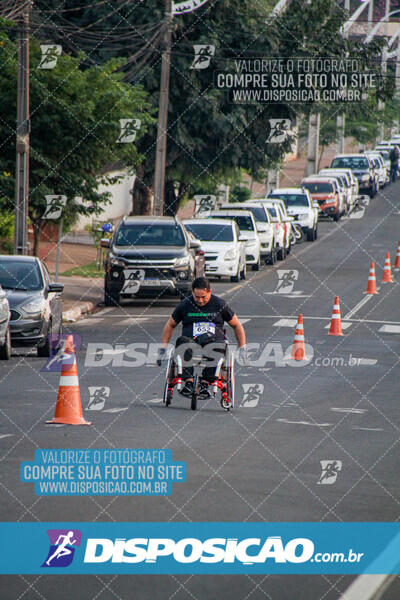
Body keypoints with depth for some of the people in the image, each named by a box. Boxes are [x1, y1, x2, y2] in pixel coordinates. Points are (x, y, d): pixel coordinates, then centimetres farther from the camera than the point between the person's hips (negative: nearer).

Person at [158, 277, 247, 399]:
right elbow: (170, 325, 23)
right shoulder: (185, 305, 11)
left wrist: (242, 350, 13)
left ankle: (204, 383, -42)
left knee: (220, 346, -39)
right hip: (191, 341, 1)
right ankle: (188, 381, -45)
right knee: (182, 341, -37)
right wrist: (163, 349, 17)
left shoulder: (220, 305, 9)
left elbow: (237, 325, 18)